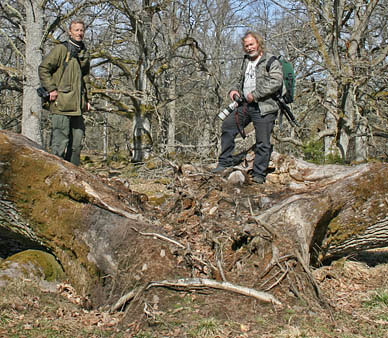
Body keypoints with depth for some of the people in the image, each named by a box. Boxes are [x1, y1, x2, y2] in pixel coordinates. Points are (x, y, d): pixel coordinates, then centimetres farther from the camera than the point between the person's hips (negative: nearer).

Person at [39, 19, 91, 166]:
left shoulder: (84, 53, 18)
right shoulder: (61, 49, -3)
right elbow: (43, 68, -5)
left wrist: (86, 99, 17)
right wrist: (51, 89, -11)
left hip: (77, 105, 7)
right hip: (61, 103, -7)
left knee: (77, 140, 9)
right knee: (61, 139, -7)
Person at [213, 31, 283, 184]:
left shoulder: (271, 61, -6)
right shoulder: (246, 60, 20)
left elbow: (276, 82, -19)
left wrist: (255, 94, -19)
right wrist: (234, 90, 12)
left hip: (263, 107, -7)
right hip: (245, 104, 8)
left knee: (263, 142, -5)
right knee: (228, 126, 5)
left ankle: (259, 174, 4)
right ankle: (225, 163, 15)